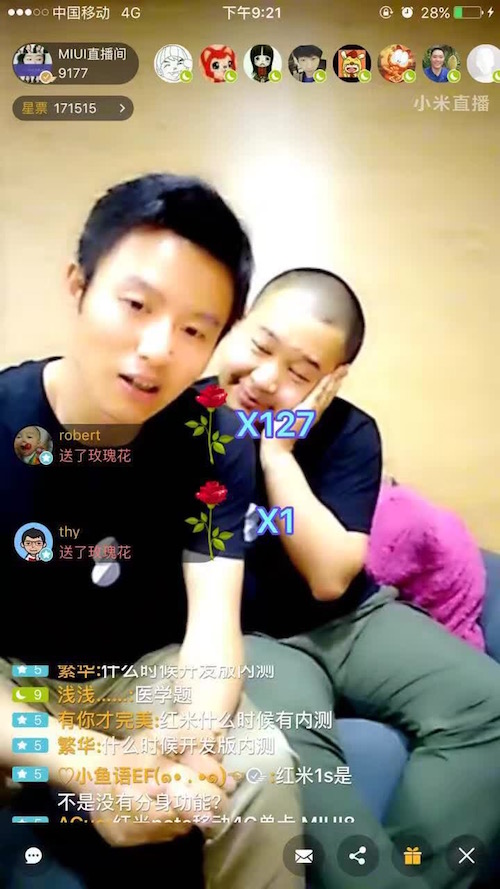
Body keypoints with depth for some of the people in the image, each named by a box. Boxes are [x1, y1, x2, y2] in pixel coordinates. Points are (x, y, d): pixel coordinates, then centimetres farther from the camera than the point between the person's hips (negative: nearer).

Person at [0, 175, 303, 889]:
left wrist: (194, 737, -43)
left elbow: (214, 621, -20)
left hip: (148, 672, 2)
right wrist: (87, 762, -41)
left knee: (259, 771, -23)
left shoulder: (214, 444, -14)